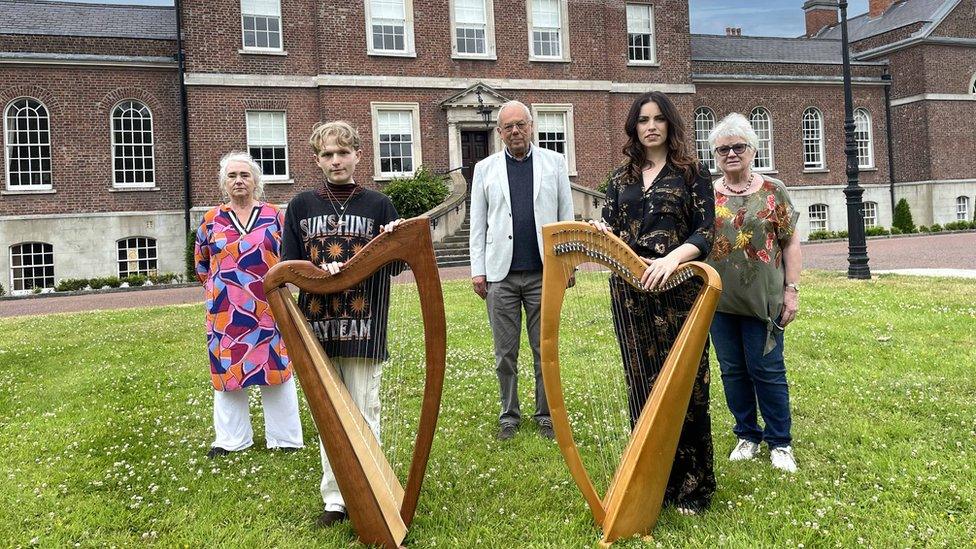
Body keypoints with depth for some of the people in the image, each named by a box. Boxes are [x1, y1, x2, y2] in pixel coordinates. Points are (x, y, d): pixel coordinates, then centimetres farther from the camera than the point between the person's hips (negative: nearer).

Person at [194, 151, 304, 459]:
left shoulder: (273, 216, 2)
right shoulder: (212, 220, 5)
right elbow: (200, 263, 18)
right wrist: (220, 286, 14)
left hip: (268, 309, -1)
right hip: (226, 313, 2)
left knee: (276, 368, 4)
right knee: (226, 370, 7)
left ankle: (284, 437, 15)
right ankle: (231, 439, 20)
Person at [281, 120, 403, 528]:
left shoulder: (378, 205, 4)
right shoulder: (302, 206, 8)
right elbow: (289, 265, 6)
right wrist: (320, 272, -13)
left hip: (363, 330, -2)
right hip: (317, 328, 2)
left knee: (364, 417, 3)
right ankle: (335, 498, 21)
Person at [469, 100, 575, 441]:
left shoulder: (554, 163, 8)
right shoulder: (485, 169, 9)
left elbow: (566, 215, 6)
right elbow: (478, 223, 7)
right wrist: (478, 270, 0)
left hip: (543, 272, 0)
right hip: (500, 274, 1)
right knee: (505, 353, 8)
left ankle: (546, 414, 19)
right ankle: (509, 415, 21)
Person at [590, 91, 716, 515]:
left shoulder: (692, 173, 3)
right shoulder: (621, 178, 14)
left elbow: (704, 233, -5)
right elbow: (610, 230, 11)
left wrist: (672, 258, -23)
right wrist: (601, 230, -12)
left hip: (677, 289, -3)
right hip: (629, 291, 4)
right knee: (641, 384, 7)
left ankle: (690, 487, 13)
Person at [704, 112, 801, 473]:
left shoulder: (773, 191, 1)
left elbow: (790, 243, 2)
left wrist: (792, 289, -4)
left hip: (762, 299, -2)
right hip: (719, 298, 3)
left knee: (767, 370, 3)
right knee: (732, 370, 11)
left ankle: (780, 442, 19)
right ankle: (747, 435, 28)